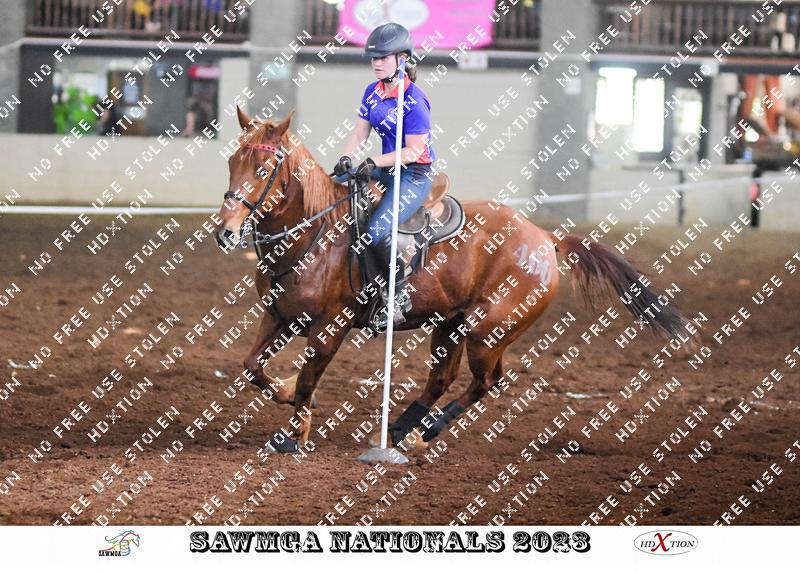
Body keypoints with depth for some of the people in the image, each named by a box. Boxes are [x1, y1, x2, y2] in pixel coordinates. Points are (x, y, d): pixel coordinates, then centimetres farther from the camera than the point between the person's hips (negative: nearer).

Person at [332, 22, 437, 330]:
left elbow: (413, 151, -20)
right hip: (387, 169, 9)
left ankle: (400, 296, -10)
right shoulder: (373, 93, 6)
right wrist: (346, 159, -10)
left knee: (377, 231, -25)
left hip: (415, 175, -9)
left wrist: (375, 162, -25)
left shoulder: (414, 100, -19)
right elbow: (359, 134, 9)